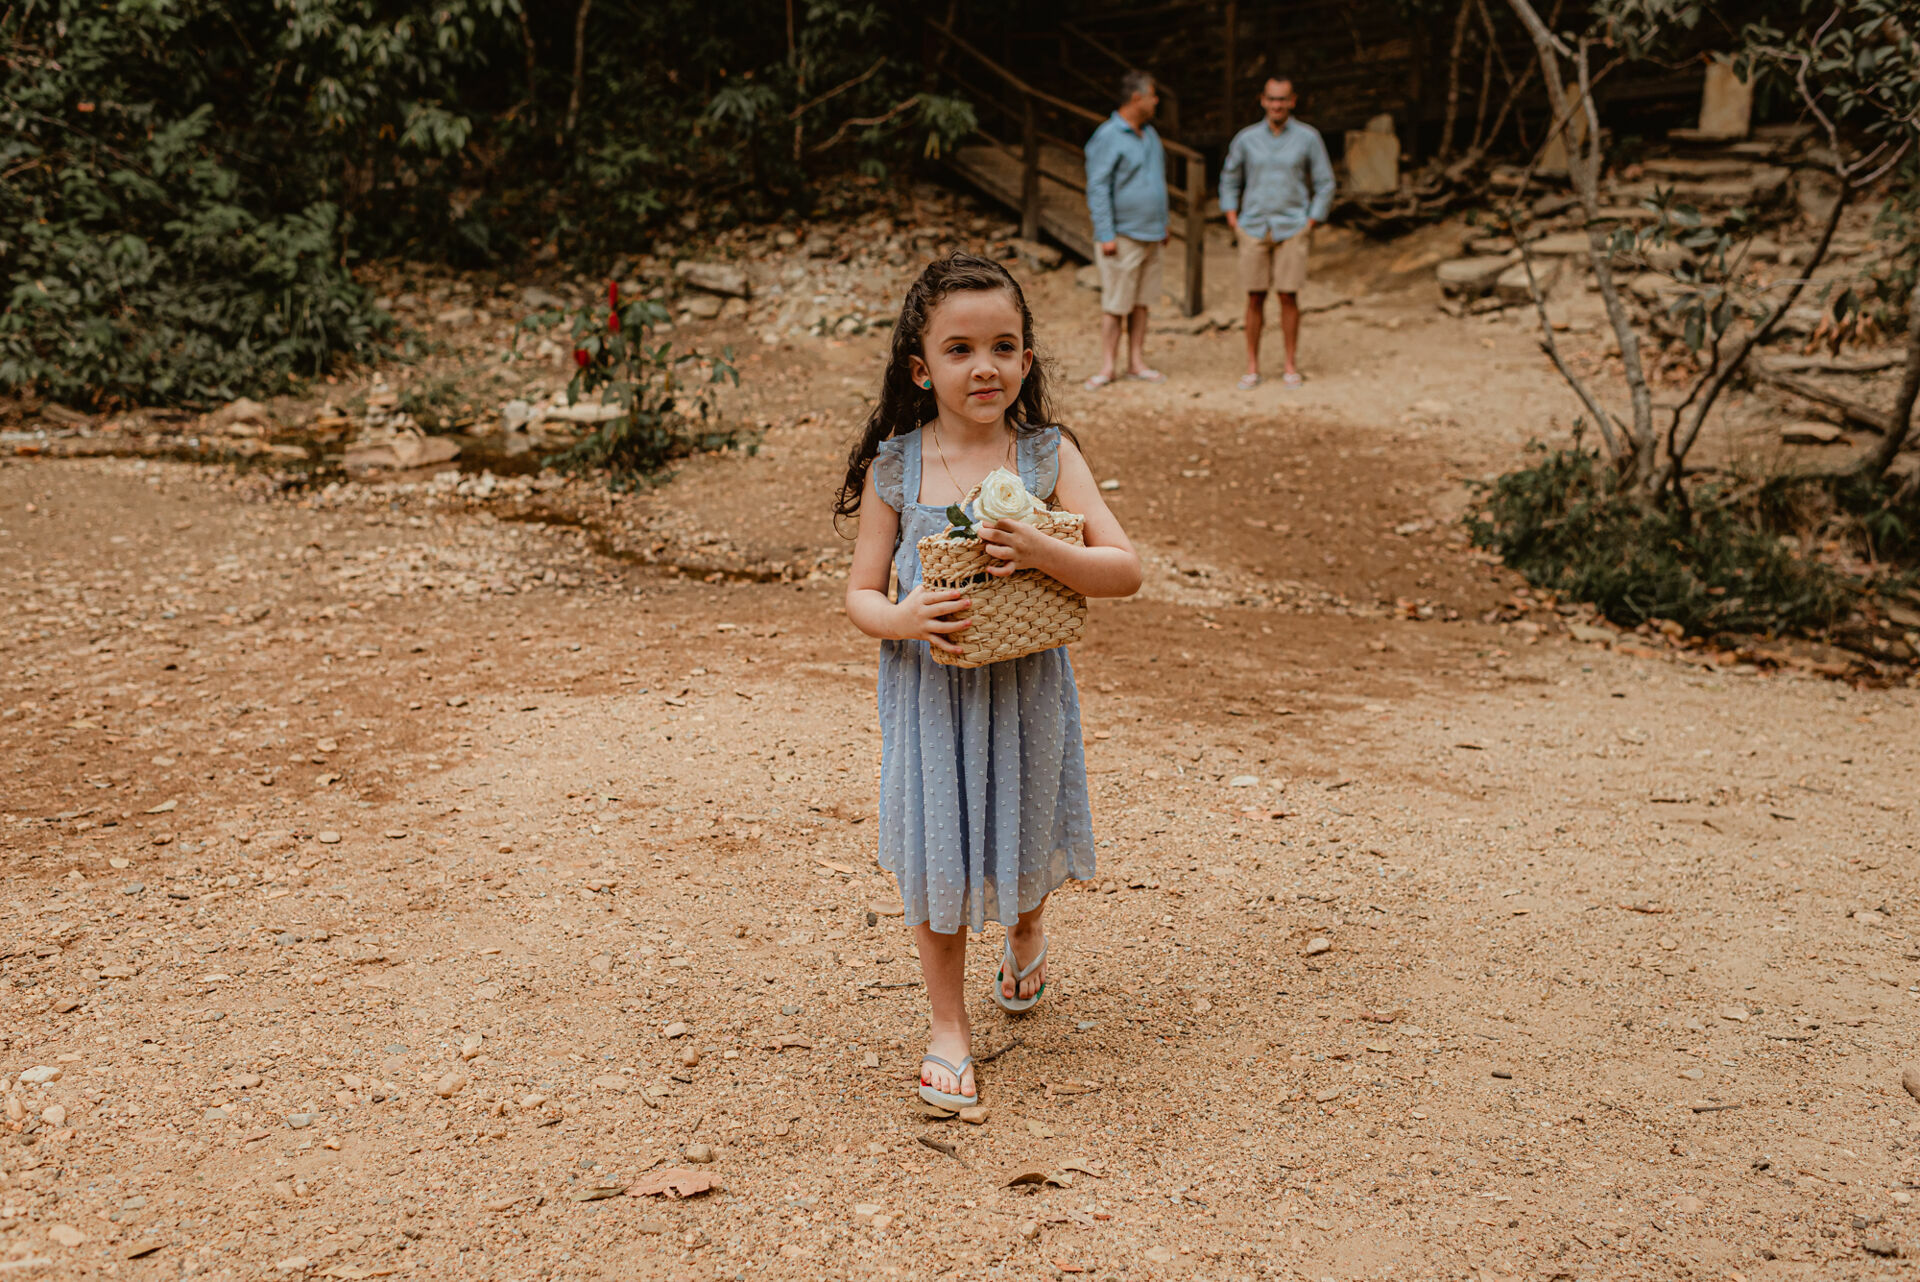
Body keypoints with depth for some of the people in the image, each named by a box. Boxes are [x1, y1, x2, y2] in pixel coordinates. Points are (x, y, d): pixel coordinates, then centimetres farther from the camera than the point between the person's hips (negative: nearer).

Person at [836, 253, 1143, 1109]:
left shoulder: (1048, 454, -8)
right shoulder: (895, 467, -7)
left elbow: (1124, 571, -12)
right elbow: (860, 592, -2)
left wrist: (1040, 551, -29)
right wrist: (899, 619, -25)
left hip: (1025, 687, 1)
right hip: (929, 692, 0)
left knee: (1023, 840, 18)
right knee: (936, 855, 7)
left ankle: (1026, 935, 54)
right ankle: (948, 1027, 26)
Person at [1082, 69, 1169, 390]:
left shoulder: (1149, 134, 14)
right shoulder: (1107, 137, -11)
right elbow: (1097, 188, -14)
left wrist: (1163, 224, 22)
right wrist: (1105, 234, -18)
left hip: (1150, 234, 8)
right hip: (1123, 237, -8)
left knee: (1141, 302, 9)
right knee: (1115, 304, -5)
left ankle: (1137, 363, 14)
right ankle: (1107, 367, 1)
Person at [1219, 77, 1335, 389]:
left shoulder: (1308, 137, -1)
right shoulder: (1246, 138, 3)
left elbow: (1325, 184, 4)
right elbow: (1229, 179, 16)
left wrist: (1310, 224, -3)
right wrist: (1233, 220, 6)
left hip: (1292, 231, -1)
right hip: (1254, 230, 1)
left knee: (1289, 296, -1)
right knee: (1255, 298, 2)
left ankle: (1291, 366, 9)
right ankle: (1252, 368, 9)